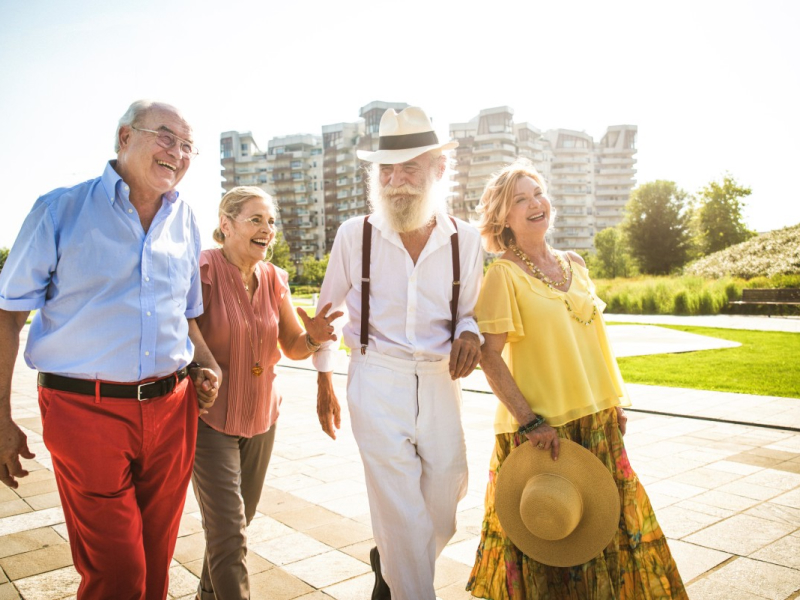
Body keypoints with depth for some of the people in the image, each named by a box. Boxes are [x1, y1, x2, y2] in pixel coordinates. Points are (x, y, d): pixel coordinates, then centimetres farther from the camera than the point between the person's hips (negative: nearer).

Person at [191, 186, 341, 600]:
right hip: (209, 420, -6)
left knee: (241, 518, 21)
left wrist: (313, 337, -16)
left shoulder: (274, 279, 1)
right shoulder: (202, 270, -17)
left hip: (260, 418, 6)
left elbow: (293, 348, 4)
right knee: (229, 531, -7)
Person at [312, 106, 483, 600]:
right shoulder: (355, 235, -4)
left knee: (442, 512, 14)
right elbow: (327, 309, 9)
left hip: (441, 383, 3)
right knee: (401, 514, -3)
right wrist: (325, 383, 13)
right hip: (377, 380, -2)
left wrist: (470, 334, -11)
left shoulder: (466, 241, 0)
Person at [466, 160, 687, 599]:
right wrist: (529, 421, -17)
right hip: (541, 426, -6)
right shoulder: (504, 274, -11)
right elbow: (489, 357, -14)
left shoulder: (574, 265, 8)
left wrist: (615, 399, 13)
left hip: (597, 419, 6)